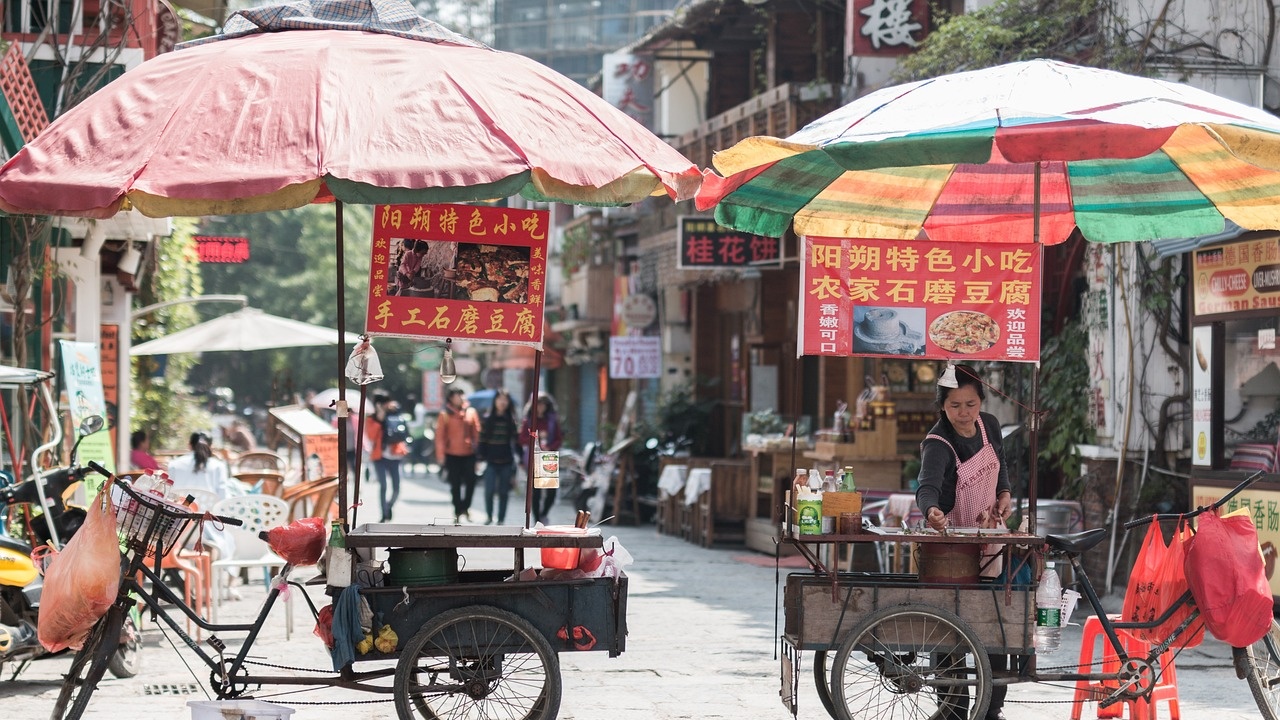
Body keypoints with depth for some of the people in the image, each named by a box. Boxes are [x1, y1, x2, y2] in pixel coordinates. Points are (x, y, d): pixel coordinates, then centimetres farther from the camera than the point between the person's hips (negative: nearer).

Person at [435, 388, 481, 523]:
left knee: (470, 481, -4)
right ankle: (458, 511, 16)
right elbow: (440, 436, -3)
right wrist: (441, 455, -7)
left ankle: (465, 507, 17)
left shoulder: (471, 412, 4)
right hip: (452, 455, -1)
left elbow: (476, 432, 4)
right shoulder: (445, 415, -2)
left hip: (469, 454, 1)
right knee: (455, 485, 6)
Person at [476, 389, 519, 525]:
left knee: (503, 492, 5)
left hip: (506, 462, 1)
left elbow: (516, 441, 7)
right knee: (489, 491, -9)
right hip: (491, 461, -1)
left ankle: (501, 519, 14)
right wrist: (480, 458, -4)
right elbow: (482, 440, 2)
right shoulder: (487, 419, 2)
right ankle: (489, 516, 10)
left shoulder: (511, 421, 5)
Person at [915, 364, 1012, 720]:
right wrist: (931, 511, -62)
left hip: (988, 541, 6)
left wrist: (1005, 493, 0)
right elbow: (927, 486, -41)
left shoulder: (989, 425, -2)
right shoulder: (938, 444, -23)